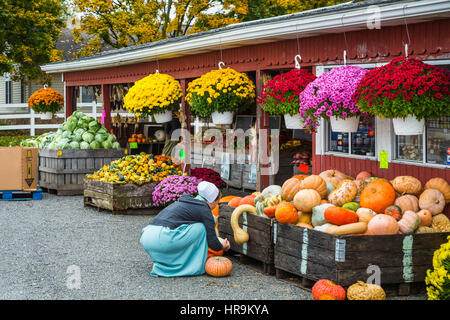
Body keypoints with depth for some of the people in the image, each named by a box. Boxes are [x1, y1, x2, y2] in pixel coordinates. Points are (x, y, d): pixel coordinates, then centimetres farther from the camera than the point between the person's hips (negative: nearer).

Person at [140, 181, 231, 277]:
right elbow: (212, 242, 4)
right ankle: (194, 267, 7)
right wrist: (222, 247, 26)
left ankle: (161, 264, 19)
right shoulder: (204, 210, 3)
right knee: (201, 227, 5)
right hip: (161, 239, -8)